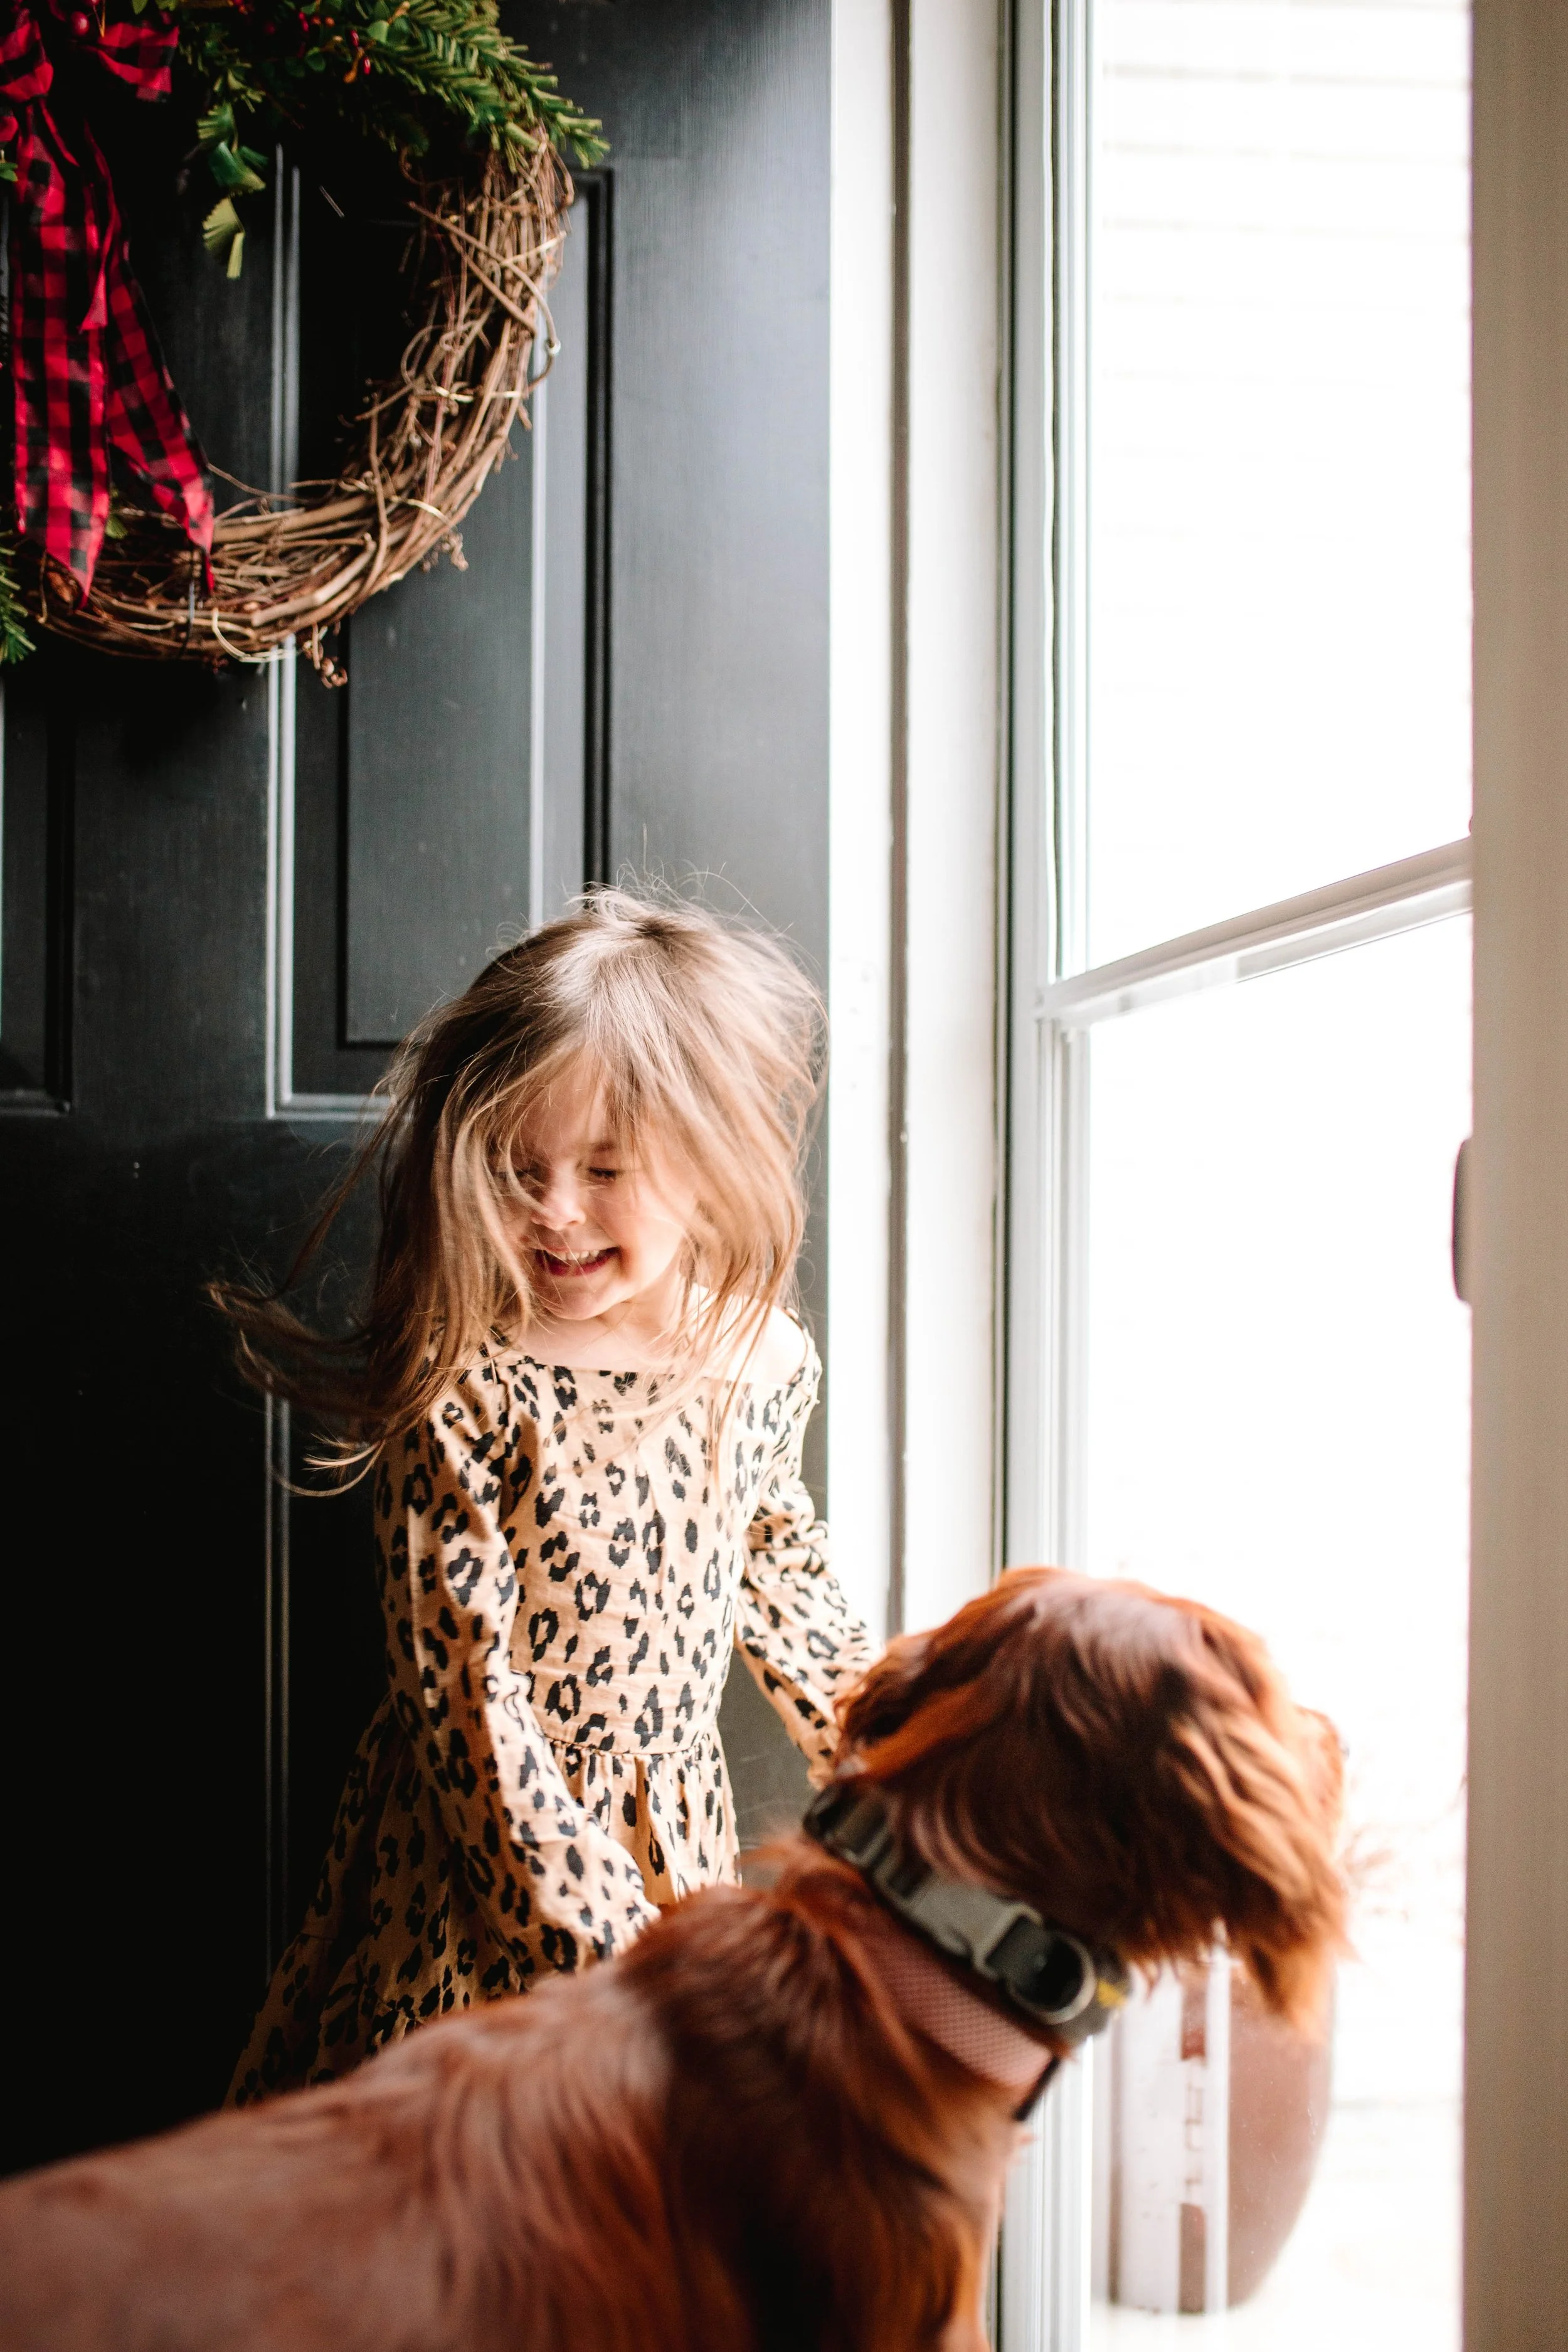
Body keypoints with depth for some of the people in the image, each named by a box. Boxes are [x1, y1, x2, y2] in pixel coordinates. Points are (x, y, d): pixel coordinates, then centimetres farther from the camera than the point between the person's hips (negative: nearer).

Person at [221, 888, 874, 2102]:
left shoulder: (763, 1360, -3)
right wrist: (592, 1925, -20)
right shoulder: (464, 1395, -19)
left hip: (681, 1845, 5)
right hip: (485, 1867, -4)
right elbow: (467, 1696, -18)